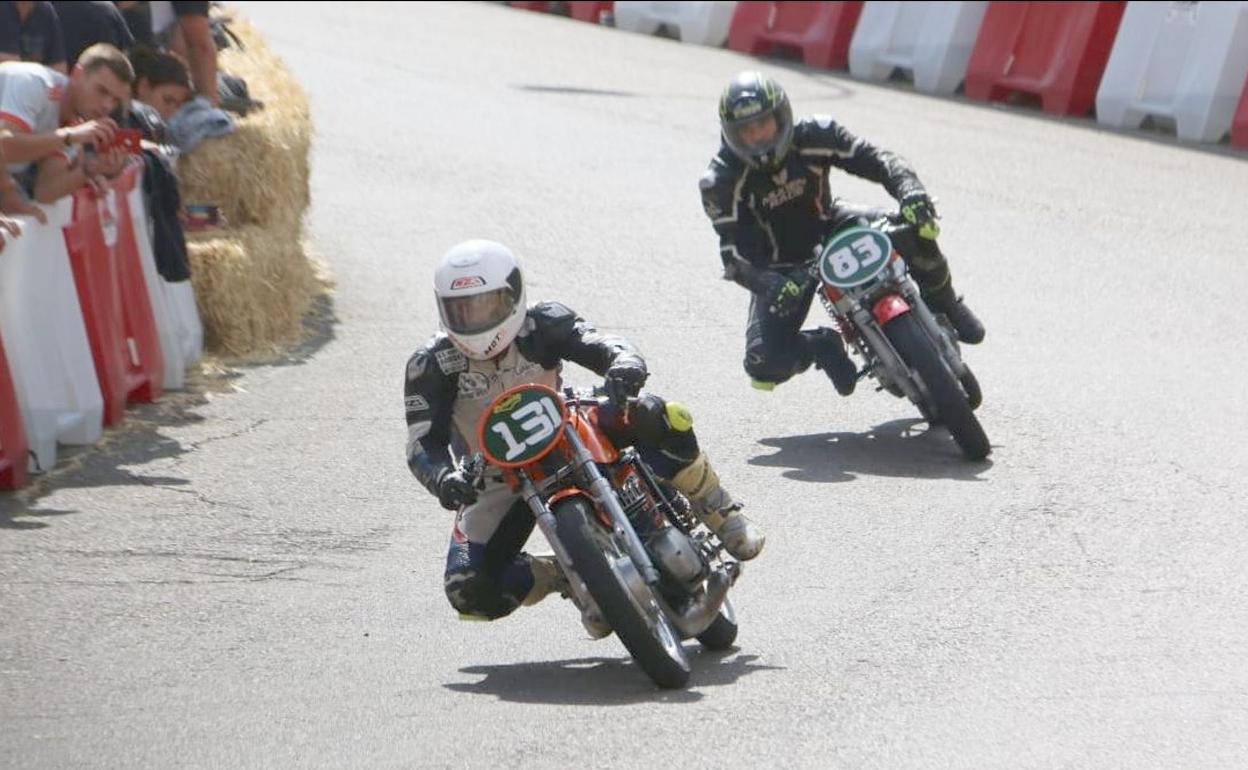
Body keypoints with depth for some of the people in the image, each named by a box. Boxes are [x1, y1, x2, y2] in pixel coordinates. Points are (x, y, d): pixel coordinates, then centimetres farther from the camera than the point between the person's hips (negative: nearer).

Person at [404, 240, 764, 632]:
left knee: (659, 417, -27)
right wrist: (443, 479, -45)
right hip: (496, 479, 0)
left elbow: (603, 346, -24)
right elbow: (423, 442, -21)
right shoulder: (432, 364, -17)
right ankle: (568, 574, 5)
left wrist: (626, 365, -50)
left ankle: (723, 516, -9)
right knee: (471, 591, -22)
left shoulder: (541, 325, -14)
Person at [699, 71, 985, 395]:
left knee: (912, 230, -26)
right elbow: (735, 250, -27)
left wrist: (911, 192, -42)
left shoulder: (814, 136, -19)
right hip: (780, 267, -1)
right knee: (764, 361, -22)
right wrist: (770, 285, -48)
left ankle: (942, 302, 4)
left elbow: (875, 159, -20)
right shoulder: (723, 182, -24)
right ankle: (822, 346, 12)